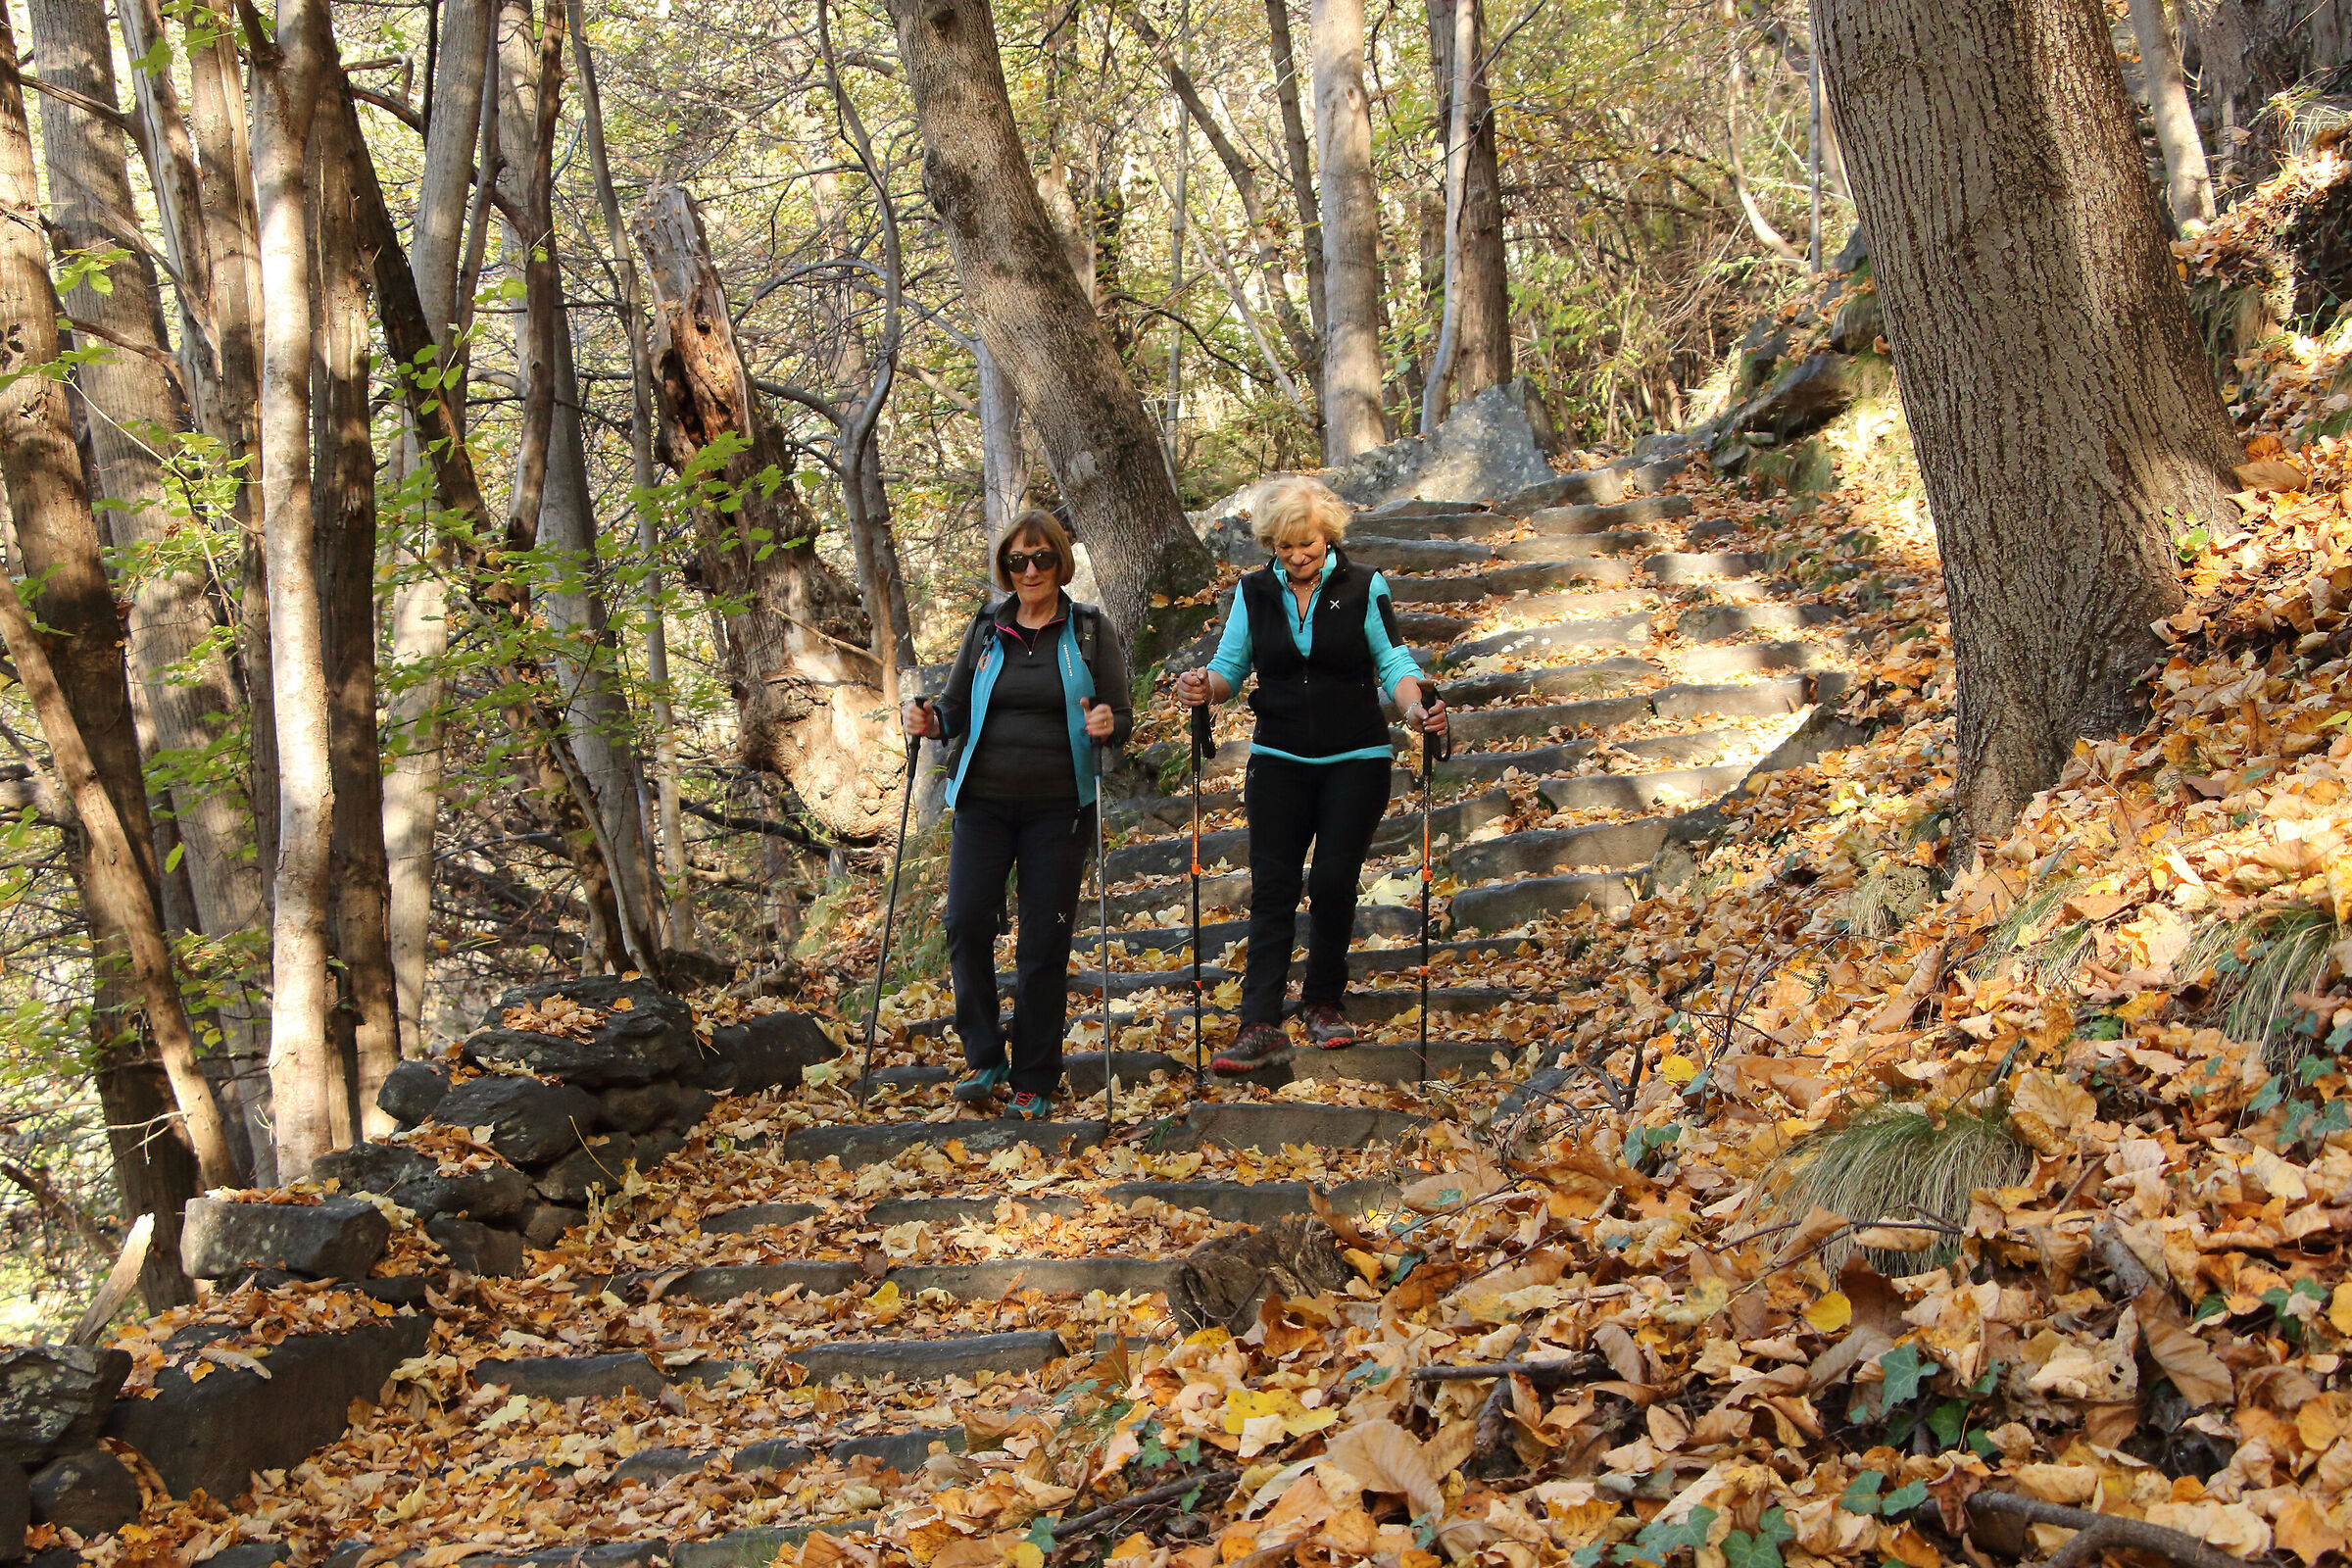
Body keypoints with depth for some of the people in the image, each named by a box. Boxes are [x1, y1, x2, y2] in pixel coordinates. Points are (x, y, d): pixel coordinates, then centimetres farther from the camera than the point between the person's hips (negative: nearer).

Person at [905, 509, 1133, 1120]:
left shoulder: (1090, 631, 3)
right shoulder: (986, 629, 9)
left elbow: (1123, 719, 3)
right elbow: (956, 709, 14)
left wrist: (1107, 726, -19)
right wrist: (931, 721, -8)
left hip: (1058, 808, -2)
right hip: (983, 801, 2)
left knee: (1044, 944, -1)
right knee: (967, 923, -12)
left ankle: (1034, 1083, 9)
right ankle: (985, 1061, 2)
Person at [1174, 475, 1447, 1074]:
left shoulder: (1364, 588, -1)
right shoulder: (1254, 592, 5)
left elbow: (1393, 662, -4)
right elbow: (1230, 665, 6)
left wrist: (1415, 707, -23)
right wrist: (1204, 686, -17)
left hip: (1355, 761, -1)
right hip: (1280, 761, 1)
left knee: (1333, 885, -1)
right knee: (1271, 888, -6)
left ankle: (1323, 1003, 20)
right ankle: (1260, 1027, -9)